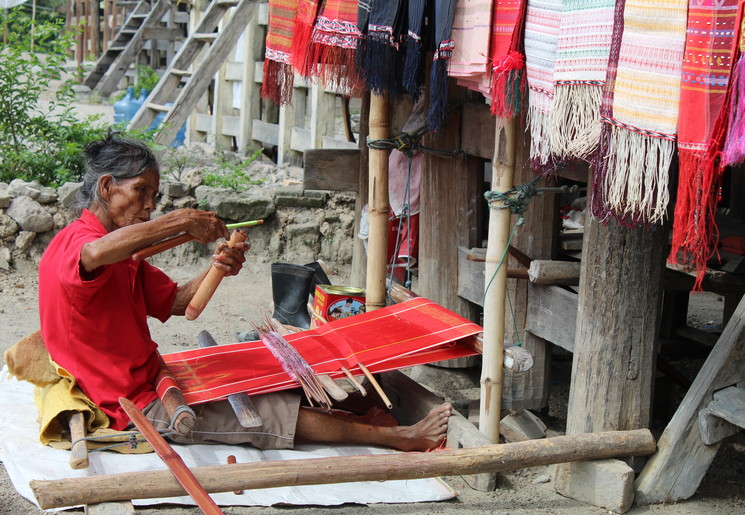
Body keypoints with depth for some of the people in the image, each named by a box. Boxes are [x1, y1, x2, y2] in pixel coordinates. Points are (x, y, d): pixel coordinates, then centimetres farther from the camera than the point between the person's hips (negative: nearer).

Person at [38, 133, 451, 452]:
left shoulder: (125, 257, 14)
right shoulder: (71, 244, -18)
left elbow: (175, 302, 11)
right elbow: (96, 253, -45)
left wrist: (216, 269, -10)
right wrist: (183, 221, -36)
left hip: (150, 378, 10)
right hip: (134, 406, -10)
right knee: (269, 414, -10)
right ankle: (398, 438, -5)